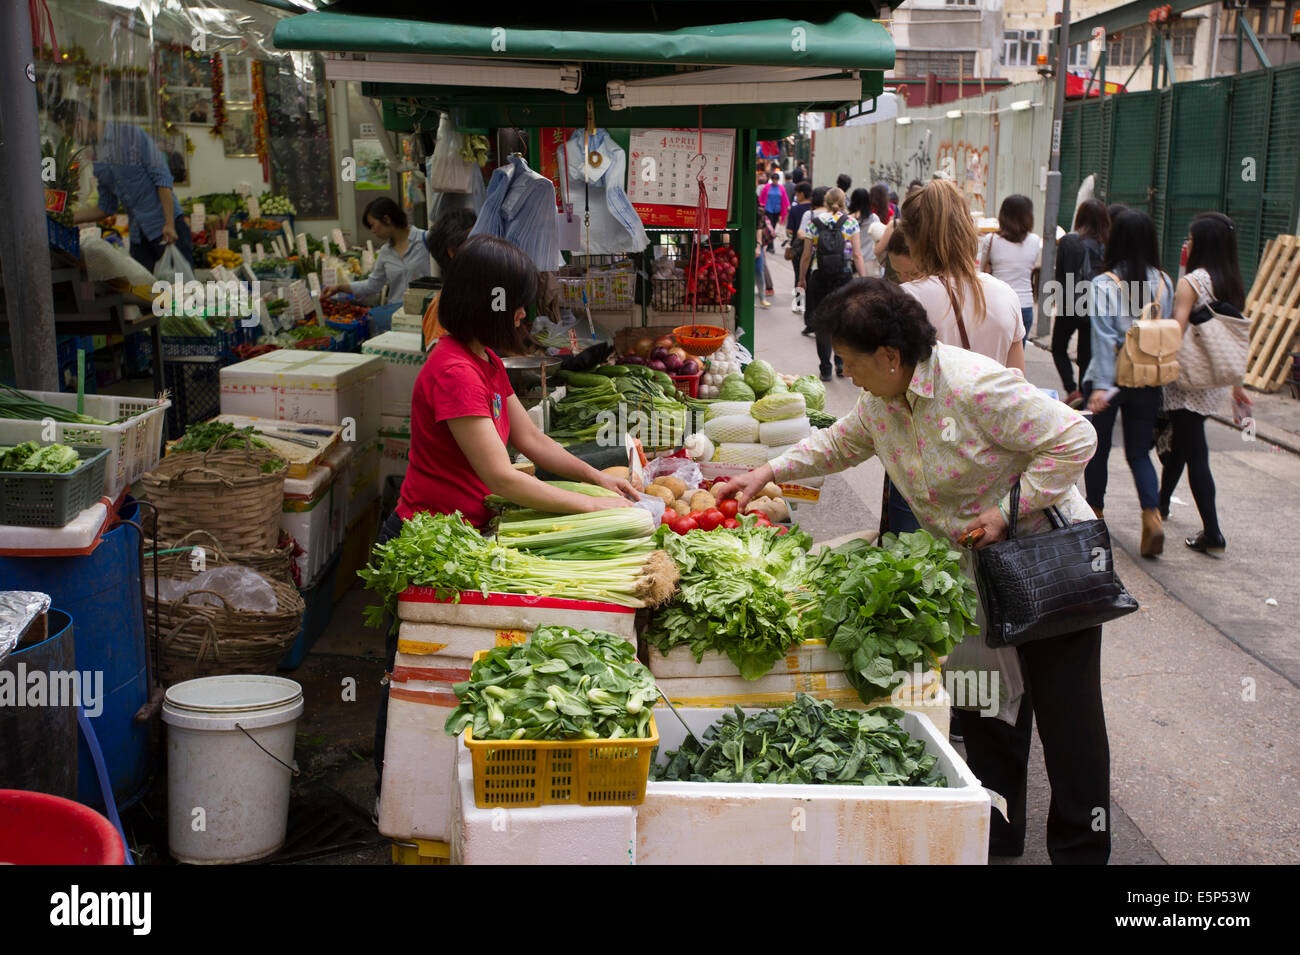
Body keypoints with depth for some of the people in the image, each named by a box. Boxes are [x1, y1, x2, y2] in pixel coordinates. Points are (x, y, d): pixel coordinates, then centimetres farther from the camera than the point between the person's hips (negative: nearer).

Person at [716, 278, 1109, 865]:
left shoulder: (975, 387, -28)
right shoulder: (880, 400, -2)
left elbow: (1074, 440, -25)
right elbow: (839, 444, 18)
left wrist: (1007, 511, -25)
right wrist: (766, 475, 12)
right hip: (980, 562, 8)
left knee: (1064, 706, 0)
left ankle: (1082, 848, 14)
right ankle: (996, 834, 28)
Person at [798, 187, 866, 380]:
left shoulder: (813, 222, 0)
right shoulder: (851, 222, -1)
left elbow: (807, 256, 1)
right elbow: (857, 255, -5)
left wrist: (802, 278, 12)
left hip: (819, 277, 0)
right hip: (844, 277, 0)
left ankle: (825, 369, 10)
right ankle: (841, 362, 10)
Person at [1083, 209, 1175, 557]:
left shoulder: (1104, 285, -13)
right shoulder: (1164, 283, -1)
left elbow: (1104, 338, -18)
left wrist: (1101, 386, -19)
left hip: (1111, 379, -3)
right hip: (1149, 381, 3)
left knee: (1098, 448, 14)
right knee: (1139, 452, 11)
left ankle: (1095, 513, 27)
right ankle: (1152, 517, -7)